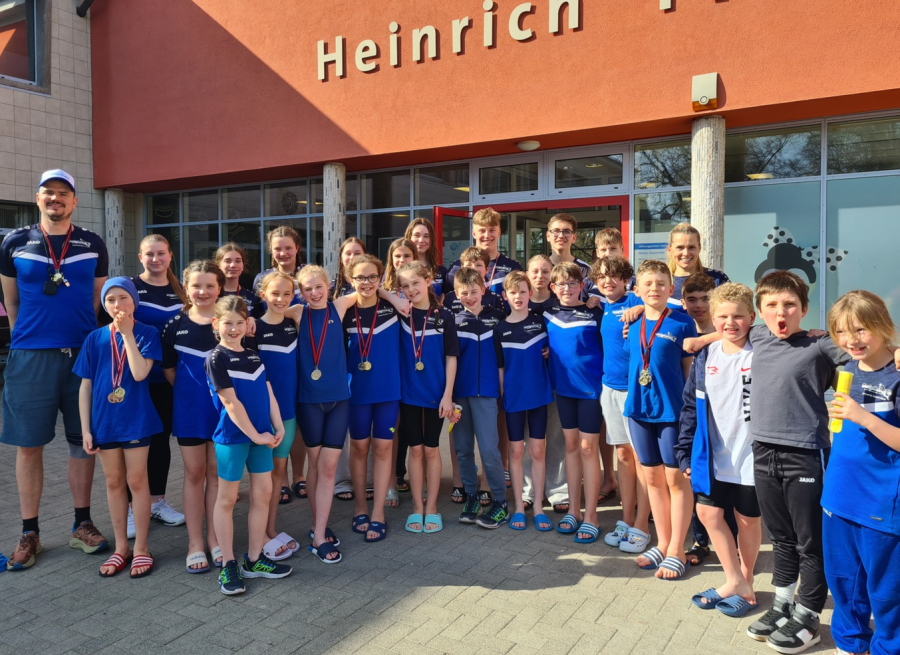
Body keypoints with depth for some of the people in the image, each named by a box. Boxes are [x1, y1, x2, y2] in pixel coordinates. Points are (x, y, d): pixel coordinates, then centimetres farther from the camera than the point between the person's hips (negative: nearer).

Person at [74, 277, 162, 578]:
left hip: (136, 419, -3)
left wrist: (127, 333, -19)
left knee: (136, 480, 5)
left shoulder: (147, 334, -5)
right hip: (105, 420, 3)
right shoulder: (95, 338, 2)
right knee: (114, 482, 12)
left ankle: (141, 548, 18)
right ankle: (121, 547, 26)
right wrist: (85, 429, 0)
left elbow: (139, 373, -19)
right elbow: (85, 386, 3)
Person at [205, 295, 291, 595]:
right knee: (227, 499, 6)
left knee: (263, 494, 9)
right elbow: (230, 403, -14)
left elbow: (269, 394, 9)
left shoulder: (253, 356, 10)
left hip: (261, 435, 6)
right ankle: (228, 565, 17)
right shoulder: (216, 358, -9)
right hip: (232, 437, -6)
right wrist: (254, 435, -14)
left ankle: (254, 560, 22)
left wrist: (278, 427, -2)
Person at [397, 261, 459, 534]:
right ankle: (417, 507, 20)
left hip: (435, 393, -1)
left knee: (431, 449, 8)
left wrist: (448, 394, -8)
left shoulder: (443, 316, -3)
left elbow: (451, 357, -4)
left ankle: (431, 508, 20)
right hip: (408, 392, 1)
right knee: (415, 449, 8)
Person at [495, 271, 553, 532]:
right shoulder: (500, 329, 0)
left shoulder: (541, 323, 1)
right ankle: (518, 507, 17)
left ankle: (538, 507, 16)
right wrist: (501, 396, -1)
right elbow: (500, 367, 2)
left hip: (539, 394, 1)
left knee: (538, 451, 6)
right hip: (514, 396, 0)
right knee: (516, 451, 6)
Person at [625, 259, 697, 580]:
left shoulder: (682, 322, -6)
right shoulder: (632, 324, 5)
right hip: (639, 408, 5)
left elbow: (690, 368, -2)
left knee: (676, 478, 4)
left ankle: (677, 551, 17)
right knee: (652, 477, 13)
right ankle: (662, 544, 28)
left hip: (672, 408, -4)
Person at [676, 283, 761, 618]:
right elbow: (691, 406, 6)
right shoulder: (705, 357, 2)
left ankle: (745, 581, 33)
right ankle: (735, 582, 22)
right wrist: (685, 451, 5)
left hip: (751, 457, -4)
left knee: (748, 520, 12)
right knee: (709, 513, 5)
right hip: (713, 456, 4)